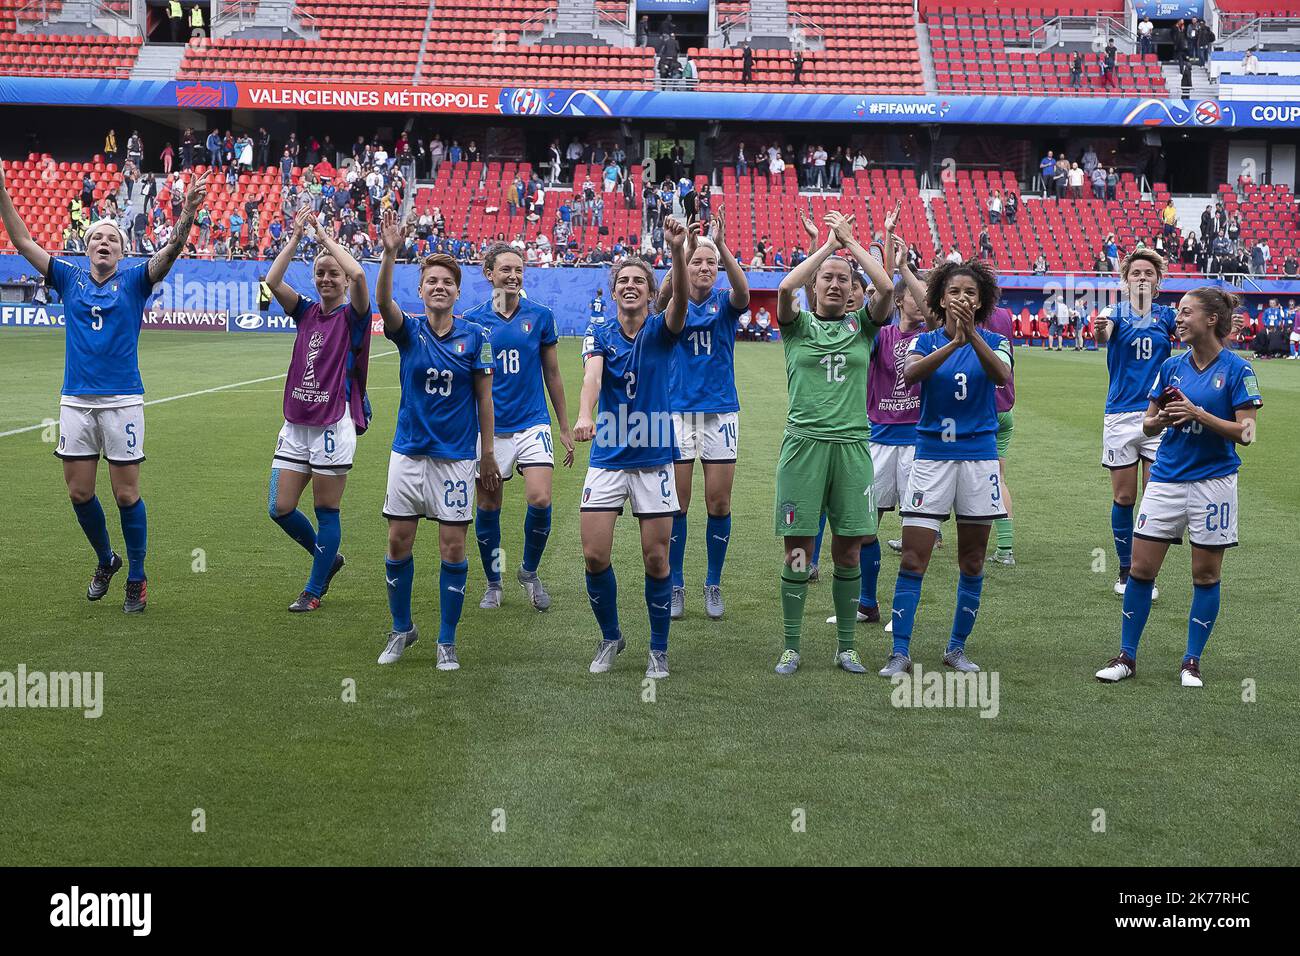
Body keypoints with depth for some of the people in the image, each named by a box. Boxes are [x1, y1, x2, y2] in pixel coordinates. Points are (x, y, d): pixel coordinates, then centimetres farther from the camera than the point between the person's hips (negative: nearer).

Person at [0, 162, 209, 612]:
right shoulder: (69, 277, 9)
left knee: (126, 493, -1)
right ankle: (106, 559, 30)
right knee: (79, 492, 7)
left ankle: (136, 579, 10)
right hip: (76, 401, 3)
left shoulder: (134, 281, 2)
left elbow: (170, 251, -12)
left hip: (122, 402, -3)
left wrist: (188, 211, -29)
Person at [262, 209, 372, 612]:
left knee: (326, 512, 2)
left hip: (334, 425, -5)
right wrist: (296, 236, -6)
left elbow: (357, 274, -23)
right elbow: (272, 281, -4)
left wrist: (324, 236, -13)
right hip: (296, 424, 5)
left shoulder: (353, 316, -4)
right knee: (280, 508, 4)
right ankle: (329, 557, 27)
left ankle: (314, 590, 14)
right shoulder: (307, 311, 10)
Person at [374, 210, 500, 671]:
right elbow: (383, 302, -23)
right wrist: (390, 254, -39)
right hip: (408, 454, 1)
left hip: (456, 456, -1)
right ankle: (401, 629, 24)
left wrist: (487, 452, 3)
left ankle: (447, 641, 13)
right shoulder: (409, 331, -2)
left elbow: (484, 397, 4)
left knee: (453, 549, 0)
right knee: (399, 544, 5)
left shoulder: (475, 336, -2)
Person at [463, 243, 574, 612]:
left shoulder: (540, 315, 1)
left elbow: (552, 374, 9)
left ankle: (529, 571, 12)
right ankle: (493, 584, 25)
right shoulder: (472, 320, -1)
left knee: (539, 500, -13)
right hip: (489, 428, 0)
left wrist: (565, 428, 11)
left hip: (533, 423, 0)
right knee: (488, 507, 5)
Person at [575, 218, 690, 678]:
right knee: (594, 556, -3)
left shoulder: (660, 331, -3)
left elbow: (681, 299, -25)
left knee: (656, 560, 1)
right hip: (606, 458, 1)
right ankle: (610, 637, 20)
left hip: (654, 458, -1)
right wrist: (584, 414, -42)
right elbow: (592, 374, -20)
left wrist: (677, 250, -44)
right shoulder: (600, 334, 0)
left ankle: (659, 648, 18)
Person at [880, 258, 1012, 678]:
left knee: (972, 562, 8)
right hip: (931, 457, -1)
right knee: (913, 559, -7)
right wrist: (953, 343, -35)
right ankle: (900, 652, -3)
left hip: (979, 458, 1)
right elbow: (910, 373, -21)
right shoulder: (925, 341, 2)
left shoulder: (994, 343, 3)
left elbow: (1002, 376, -21)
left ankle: (957, 647, 20)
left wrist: (972, 333, -36)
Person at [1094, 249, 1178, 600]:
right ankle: (1125, 571, 18)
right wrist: (1100, 330, -46)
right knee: (1124, 498, 5)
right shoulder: (1116, 313, 2)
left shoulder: (1166, 315, 7)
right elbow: (1103, 335, -21)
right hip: (1120, 416, -1)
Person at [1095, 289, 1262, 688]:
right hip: (1166, 479, 4)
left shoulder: (1237, 369, -6)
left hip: (1212, 482, -4)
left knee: (1206, 575, 5)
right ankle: (1126, 657, 11)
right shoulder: (1171, 367, 7)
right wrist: (1161, 419, -11)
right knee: (1141, 568, 1)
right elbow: (1148, 425, 12)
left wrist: (1198, 413, -20)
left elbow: (1245, 432, -11)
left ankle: (1192, 662, 16)